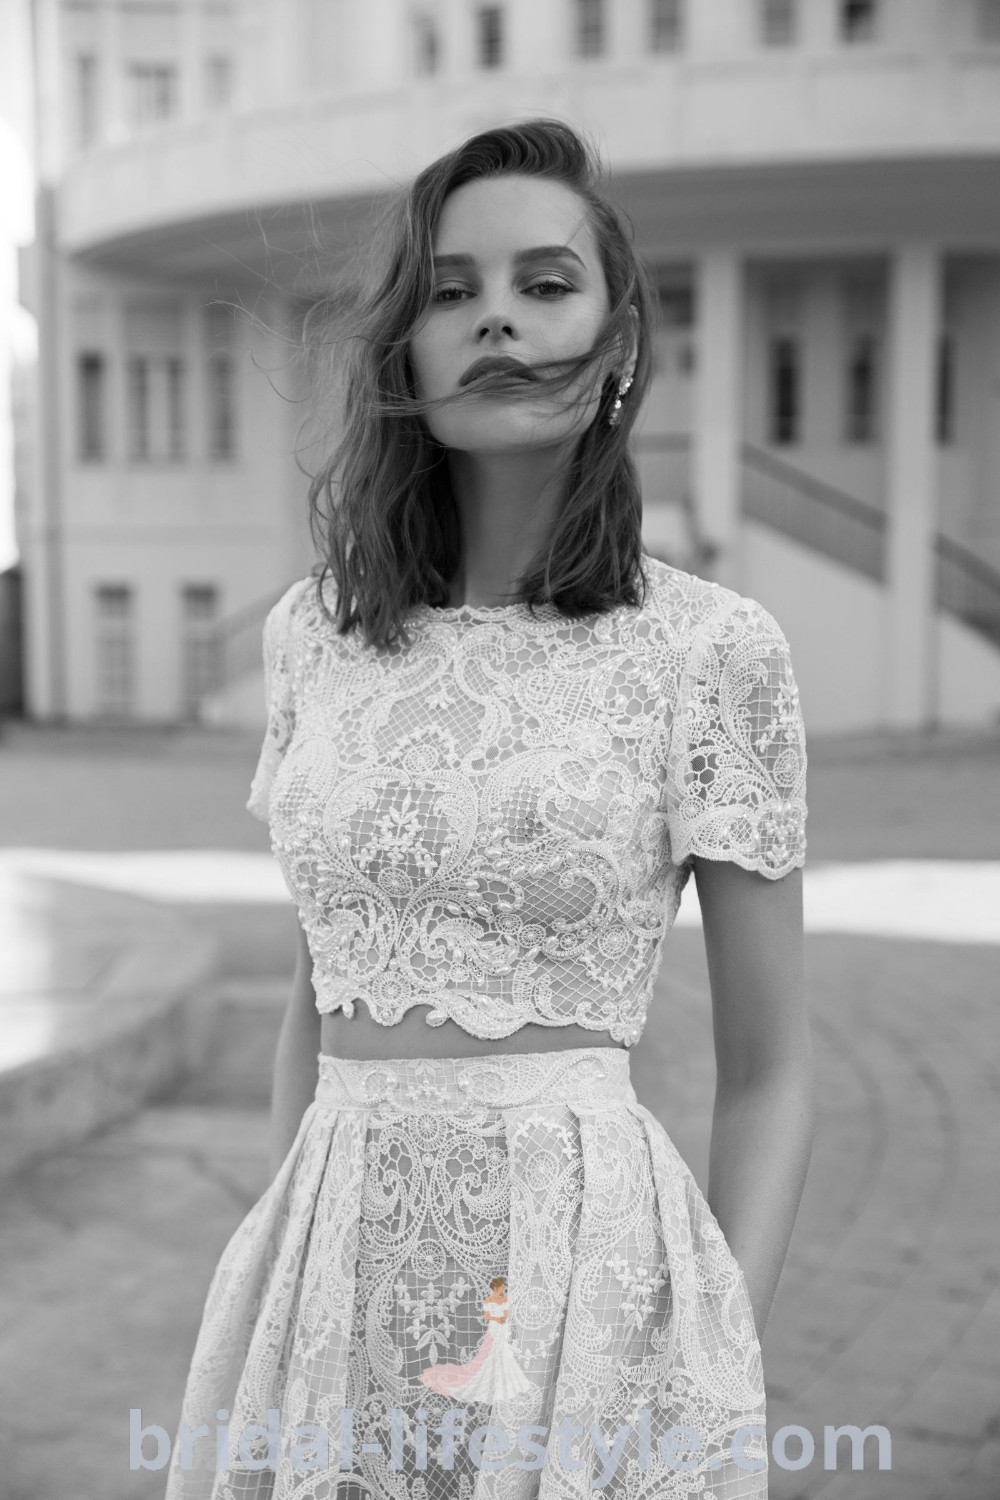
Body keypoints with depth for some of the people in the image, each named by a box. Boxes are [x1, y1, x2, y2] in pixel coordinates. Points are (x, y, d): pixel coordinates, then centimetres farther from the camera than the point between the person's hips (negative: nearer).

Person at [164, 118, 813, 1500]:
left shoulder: (712, 648, -9)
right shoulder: (314, 631, 2)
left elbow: (768, 1073, -3)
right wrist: (274, 1276, 12)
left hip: (585, 1267, -3)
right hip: (335, 1270, 4)